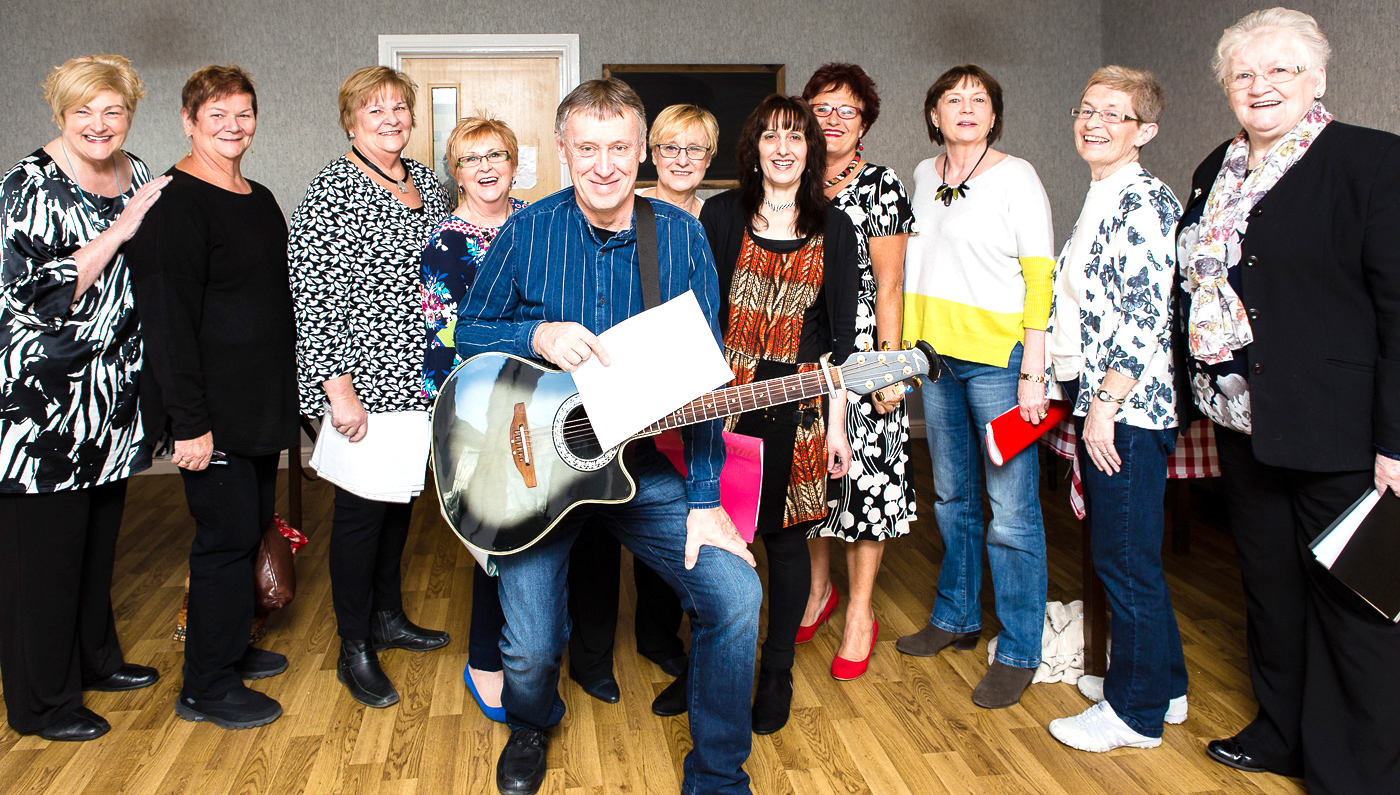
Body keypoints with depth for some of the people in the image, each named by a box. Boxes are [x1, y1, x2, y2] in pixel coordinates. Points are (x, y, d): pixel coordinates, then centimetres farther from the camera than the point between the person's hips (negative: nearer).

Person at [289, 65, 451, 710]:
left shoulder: (426, 182, 10)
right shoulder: (332, 190, -13)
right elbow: (310, 296, -18)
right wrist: (339, 388, -21)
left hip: (419, 378, 7)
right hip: (363, 383, -7)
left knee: (399, 497, 18)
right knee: (361, 508, 1)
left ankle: (389, 616, 35)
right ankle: (355, 650, 16)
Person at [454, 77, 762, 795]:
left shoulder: (681, 236, -3)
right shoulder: (526, 234, -4)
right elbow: (468, 332, 5)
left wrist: (703, 501, -9)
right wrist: (538, 336, -18)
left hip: (647, 464, 1)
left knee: (737, 593, -14)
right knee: (530, 650, -3)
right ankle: (531, 728, 37)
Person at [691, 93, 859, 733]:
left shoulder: (833, 227, 4)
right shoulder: (722, 214, 3)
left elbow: (841, 332, 4)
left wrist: (837, 423, 0)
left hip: (798, 400, 0)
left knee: (785, 536, 7)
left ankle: (777, 671, 24)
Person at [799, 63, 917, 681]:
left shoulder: (881, 186, -4)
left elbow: (888, 287, -8)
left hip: (859, 352, -4)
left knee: (861, 472, -1)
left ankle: (859, 613, 13)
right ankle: (818, 589, 30)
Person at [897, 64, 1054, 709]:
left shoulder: (1016, 177, -6)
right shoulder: (924, 176, 12)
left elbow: (1040, 279, -10)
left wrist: (1033, 374, -16)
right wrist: (905, 345, 14)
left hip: (998, 358, -6)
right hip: (935, 354, 6)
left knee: (1011, 511, -3)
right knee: (951, 496, 16)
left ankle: (1019, 651, 7)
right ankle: (956, 617, 31)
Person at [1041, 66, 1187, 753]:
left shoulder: (1145, 200, -14)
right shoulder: (1099, 200, 16)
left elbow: (1146, 317, -20)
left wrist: (1104, 404, -20)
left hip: (1126, 407, -10)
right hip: (1095, 400, 10)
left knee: (1125, 558, 1)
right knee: (1117, 550, 17)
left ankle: (1137, 711, 15)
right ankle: (1161, 682, 33)